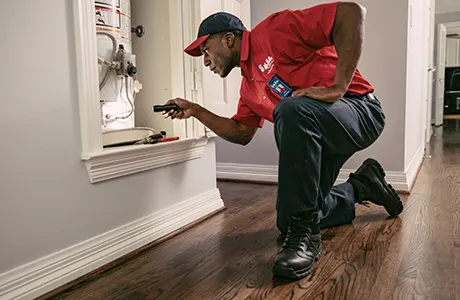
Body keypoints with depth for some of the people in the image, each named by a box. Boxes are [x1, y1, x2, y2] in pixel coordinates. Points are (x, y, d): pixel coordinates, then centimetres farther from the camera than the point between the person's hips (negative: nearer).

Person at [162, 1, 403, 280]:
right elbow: (241, 133, 19)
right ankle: (362, 185, 27)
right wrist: (196, 111, 14)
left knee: (292, 110, -39)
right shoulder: (249, 85, 15)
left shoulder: (274, 30, -11)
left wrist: (337, 87, -26)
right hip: (314, 136, 9)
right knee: (287, 222, 6)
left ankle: (304, 235, -26)